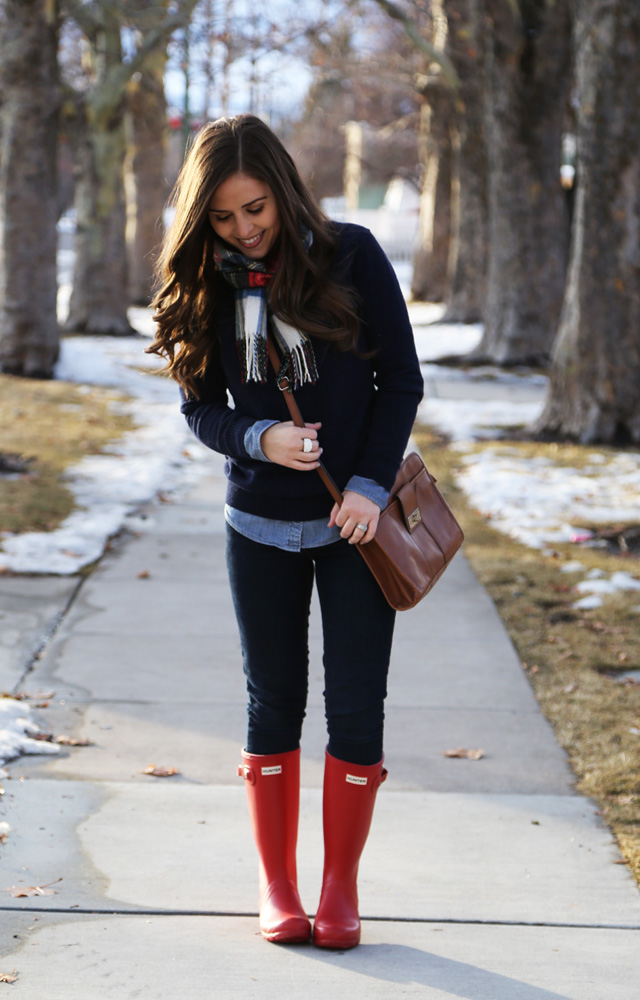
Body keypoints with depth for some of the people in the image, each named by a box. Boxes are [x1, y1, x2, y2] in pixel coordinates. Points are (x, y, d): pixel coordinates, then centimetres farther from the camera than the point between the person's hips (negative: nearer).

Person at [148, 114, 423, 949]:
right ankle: (276, 887, 19)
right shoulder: (205, 285, -2)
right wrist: (259, 439, -19)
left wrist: (369, 486, -13)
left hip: (354, 518, -2)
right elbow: (202, 407, 2)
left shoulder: (351, 255, -8)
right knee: (274, 704, 9)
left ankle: (342, 884, 14)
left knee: (357, 708, 0)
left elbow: (401, 380, -4)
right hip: (261, 527, 2)